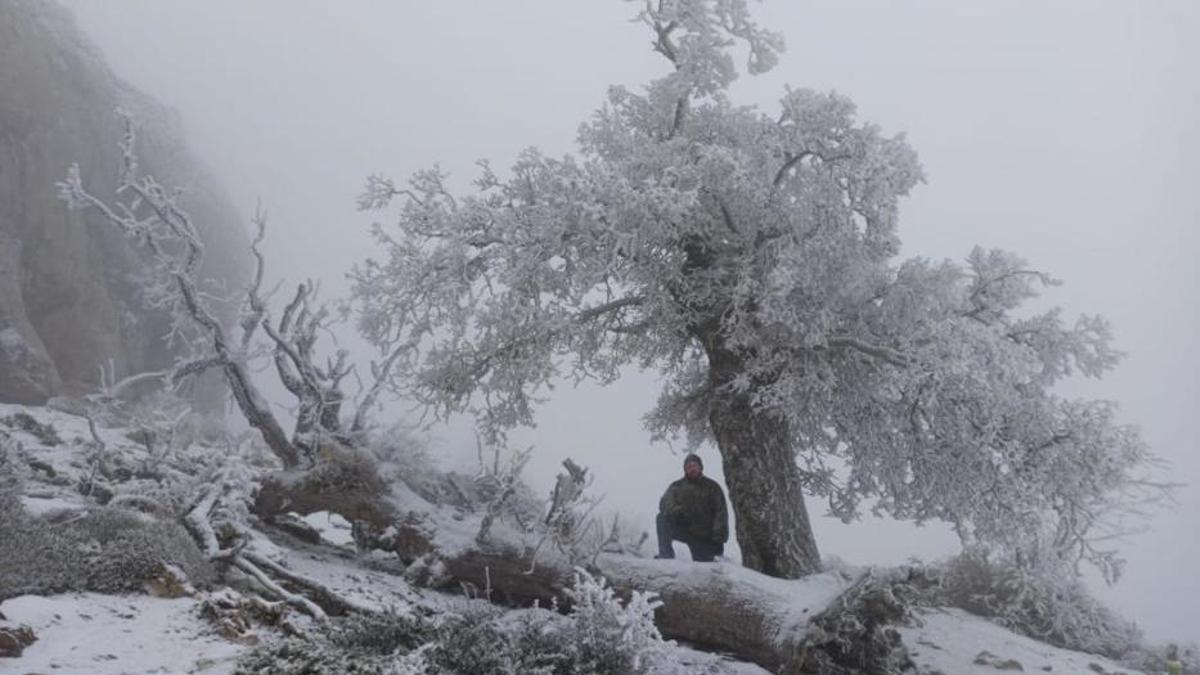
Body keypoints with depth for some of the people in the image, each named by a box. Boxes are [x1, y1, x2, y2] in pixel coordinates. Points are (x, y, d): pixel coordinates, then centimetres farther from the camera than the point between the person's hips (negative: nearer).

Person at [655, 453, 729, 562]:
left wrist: (719, 535, -16)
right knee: (662, 518, -22)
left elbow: (720, 512, -2)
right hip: (682, 528, 1)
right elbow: (664, 503, -8)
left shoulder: (712, 486, 5)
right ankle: (666, 553, -19)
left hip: (704, 536, -1)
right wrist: (675, 510, -32)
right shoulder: (676, 486, 8)